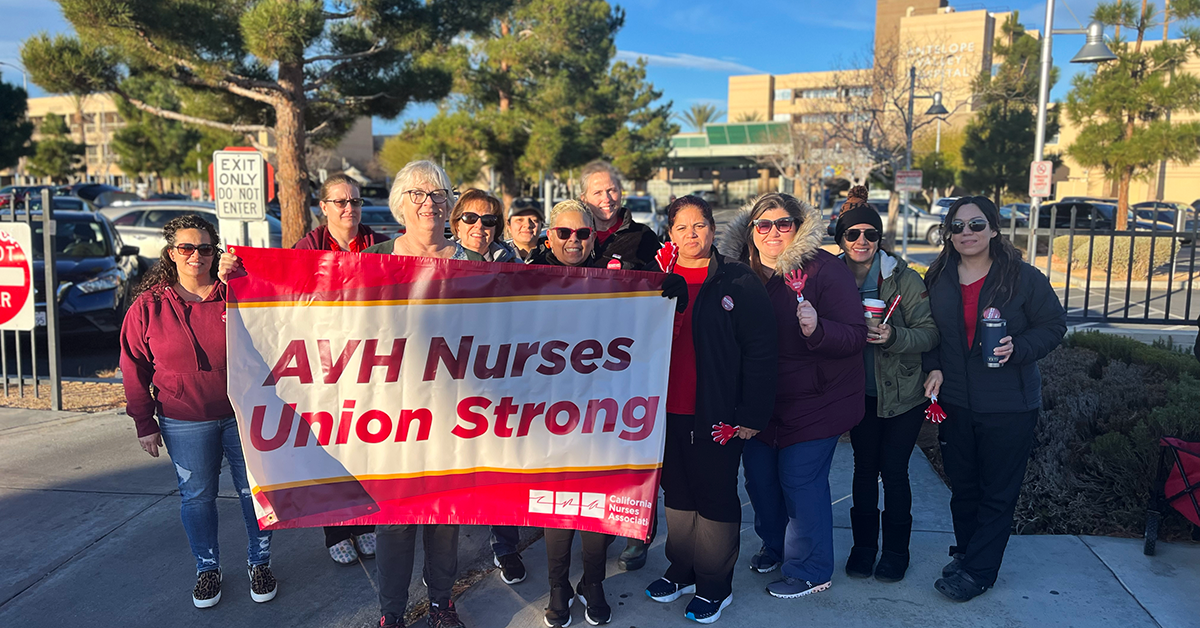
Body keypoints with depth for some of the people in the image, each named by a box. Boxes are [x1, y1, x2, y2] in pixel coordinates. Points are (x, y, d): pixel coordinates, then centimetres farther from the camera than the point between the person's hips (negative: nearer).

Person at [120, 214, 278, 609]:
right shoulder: (149, 306, -2)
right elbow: (135, 368, 2)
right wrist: (144, 424, 2)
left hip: (243, 415, 0)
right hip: (184, 422, 0)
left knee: (253, 491, 8)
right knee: (196, 496, 11)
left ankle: (260, 563, 26)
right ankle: (207, 569, 30)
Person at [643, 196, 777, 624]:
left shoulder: (739, 282, -6)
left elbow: (761, 352, -9)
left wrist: (751, 413, -13)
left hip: (716, 414, -4)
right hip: (668, 411, 5)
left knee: (716, 498, 7)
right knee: (677, 493, 17)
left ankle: (714, 585, 23)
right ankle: (682, 572, 35)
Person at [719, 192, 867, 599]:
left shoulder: (825, 269, -14)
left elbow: (855, 336, -19)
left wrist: (817, 329, -37)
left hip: (814, 401, -6)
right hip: (760, 401, 6)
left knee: (800, 481, -1)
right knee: (759, 475, 15)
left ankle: (810, 571, 19)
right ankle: (775, 546, 40)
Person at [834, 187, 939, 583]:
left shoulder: (904, 279, -11)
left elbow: (930, 333, -12)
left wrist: (894, 337, -28)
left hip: (903, 393, -2)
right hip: (860, 394, 3)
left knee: (893, 470, 3)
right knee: (864, 468, 11)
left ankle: (896, 550, 22)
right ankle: (863, 545, 27)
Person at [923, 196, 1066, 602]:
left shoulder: (1023, 277, -9)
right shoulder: (939, 279, 4)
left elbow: (1054, 325, -4)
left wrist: (1018, 348, -20)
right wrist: (934, 368, -2)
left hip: (1010, 406, -4)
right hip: (954, 404, 4)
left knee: (997, 493, 4)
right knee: (962, 487, 15)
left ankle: (975, 572, 15)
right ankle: (966, 552, 33)